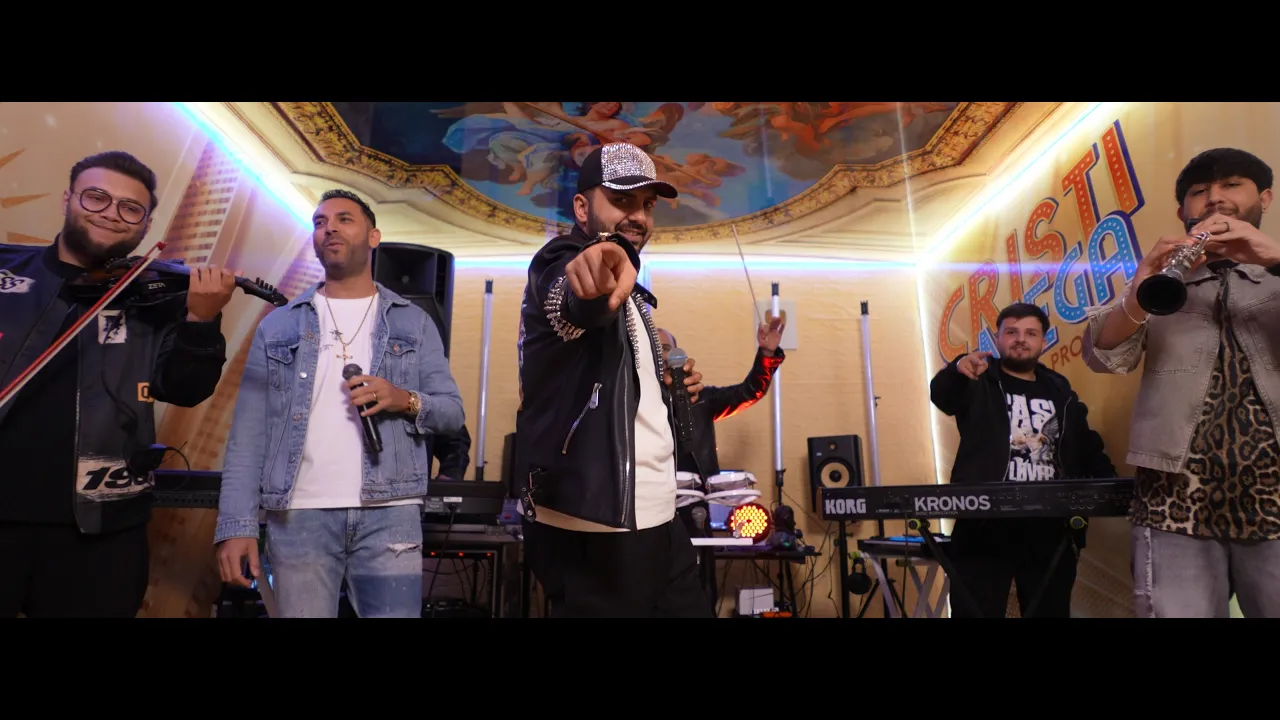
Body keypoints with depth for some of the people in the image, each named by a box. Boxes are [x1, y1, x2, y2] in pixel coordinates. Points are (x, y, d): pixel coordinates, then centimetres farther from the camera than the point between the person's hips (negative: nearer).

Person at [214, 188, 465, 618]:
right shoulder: (278, 326, 10)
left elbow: (452, 412, 6)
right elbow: (248, 435, 5)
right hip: (298, 517, 1)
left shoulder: (413, 322, 9)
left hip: (390, 514, 0)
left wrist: (407, 401, -14)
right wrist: (236, 526, -3)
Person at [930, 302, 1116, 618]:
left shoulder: (1060, 391, 17)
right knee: (975, 613, -2)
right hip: (985, 524, -4)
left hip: (1050, 529, 5)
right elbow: (941, 394, -19)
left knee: (1051, 612, 14)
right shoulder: (978, 383, 3)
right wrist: (958, 369, -41)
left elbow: (1089, 449, 20)